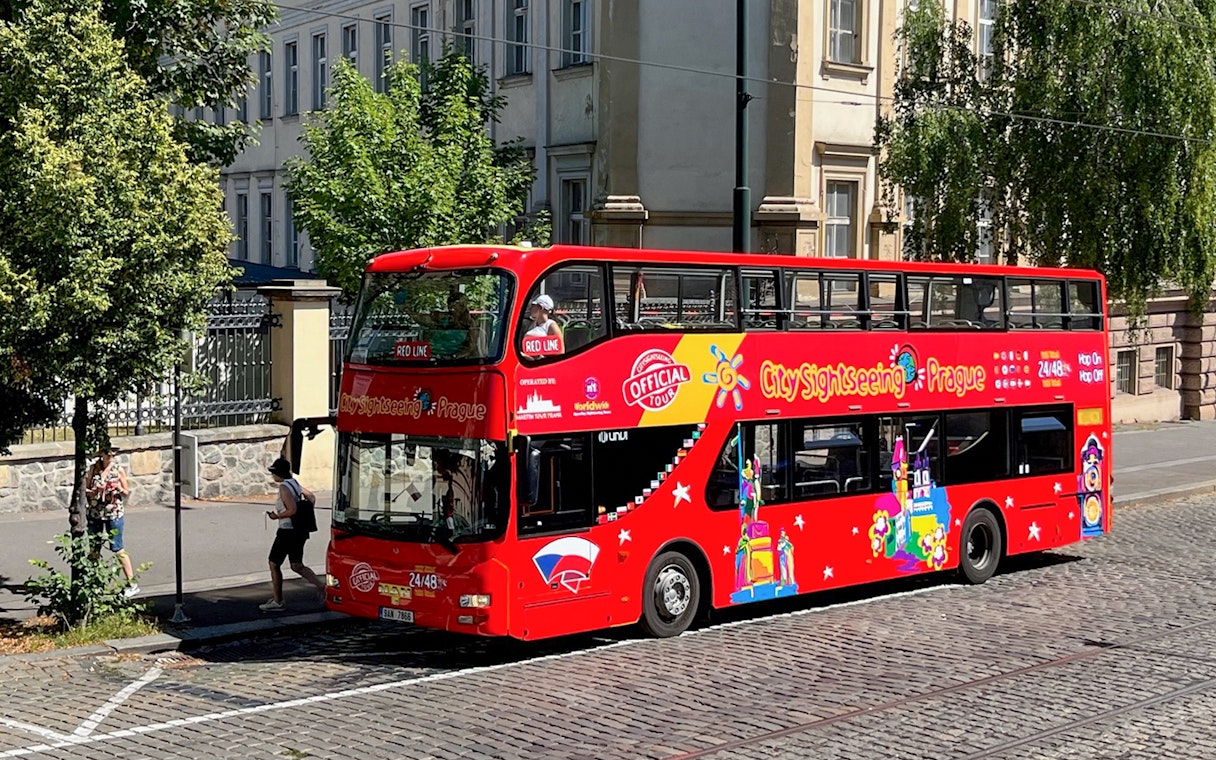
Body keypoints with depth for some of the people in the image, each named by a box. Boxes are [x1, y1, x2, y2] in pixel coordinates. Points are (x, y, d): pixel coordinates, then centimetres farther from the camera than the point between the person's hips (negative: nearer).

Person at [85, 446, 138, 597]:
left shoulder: (119, 469, -2)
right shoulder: (94, 468, 3)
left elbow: (126, 493, 3)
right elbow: (85, 489, 8)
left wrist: (119, 488, -18)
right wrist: (91, 492, -13)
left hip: (114, 512, -3)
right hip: (95, 512, 3)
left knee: (117, 548, -5)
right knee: (94, 548, 9)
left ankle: (132, 583, 0)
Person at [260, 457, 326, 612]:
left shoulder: (284, 487, -17)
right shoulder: (295, 483, 9)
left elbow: (292, 510, -25)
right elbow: (311, 497, 17)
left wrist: (277, 516, -12)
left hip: (287, 532, -9)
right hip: (300, 531, 9)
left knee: (274, 564, 5)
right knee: (297, 566, 16)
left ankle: (278, 602, 10)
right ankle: (321, 586, 0)